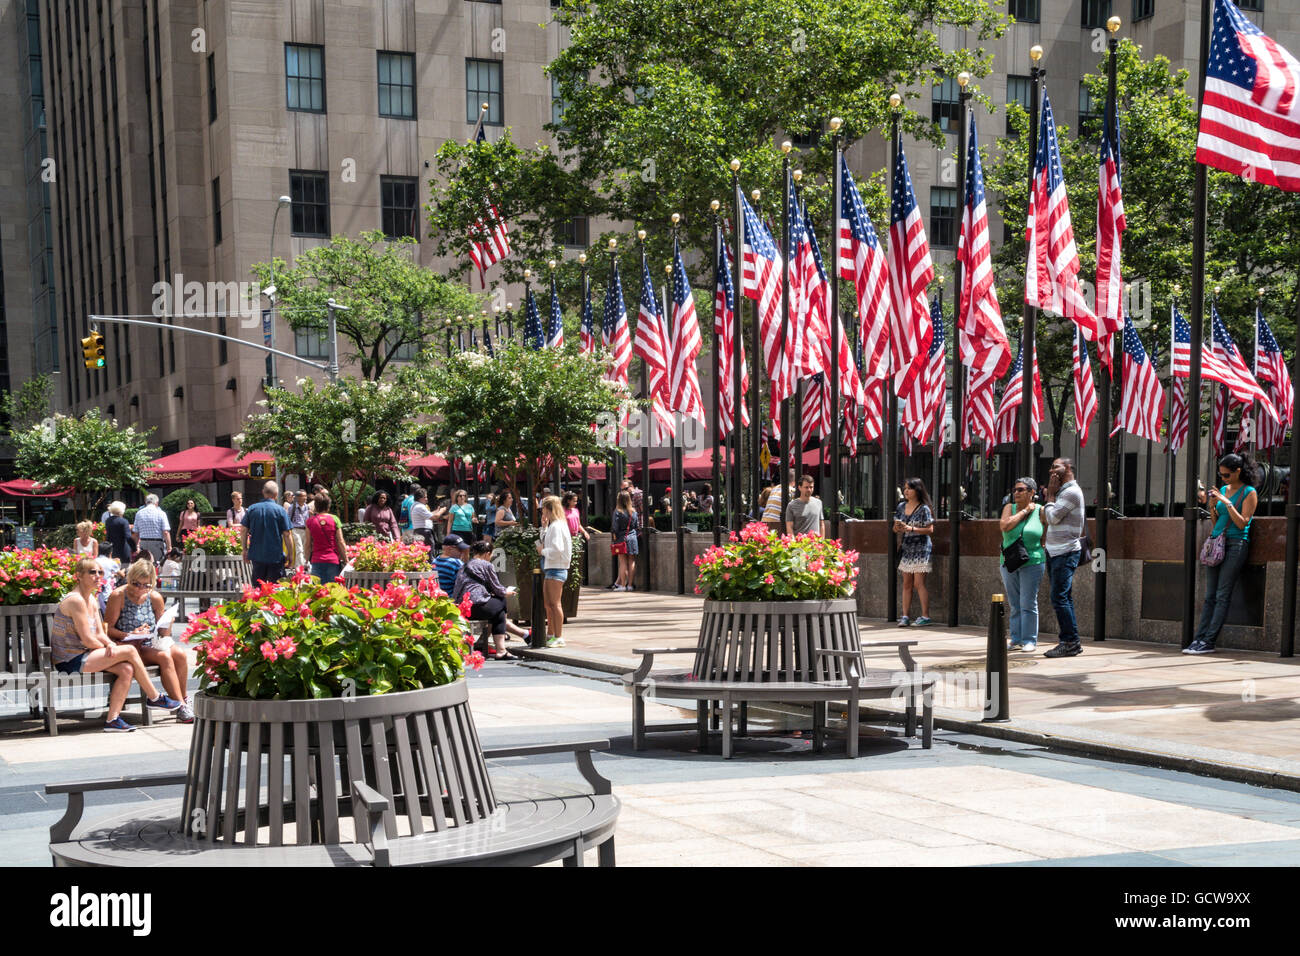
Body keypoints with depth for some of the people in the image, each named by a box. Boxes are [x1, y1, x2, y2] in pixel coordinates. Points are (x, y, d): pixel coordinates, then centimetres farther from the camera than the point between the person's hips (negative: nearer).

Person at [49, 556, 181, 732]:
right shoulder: (76, 600, -17)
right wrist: (107, 648, 0)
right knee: (129, 651, -12)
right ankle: (154, 697, 1)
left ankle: (113, 718, -11)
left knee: (127, 669, -10)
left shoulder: (91, 600, 14)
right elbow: (88, 640, -18)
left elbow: (100, 634, 12)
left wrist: (110, 645, -10)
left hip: (81, 656, 9)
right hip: (70, 662, -9)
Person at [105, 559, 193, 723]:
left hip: (149, 647, 5)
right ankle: (181, 708, -30)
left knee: (180, 654, -25)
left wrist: (167, 625, -9)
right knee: (164, 656, -30)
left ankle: (182, 701, -16)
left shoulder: (155, 598, 9)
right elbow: (107, 629, -7)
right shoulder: (118, 596, -5)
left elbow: (163, 631, 14)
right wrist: (130, 635, -20)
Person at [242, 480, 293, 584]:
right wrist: (290, 555, 0)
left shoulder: (251, 509, 1)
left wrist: (245, 549, 16)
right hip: (275, 556, -3)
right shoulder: (280, 510, -8)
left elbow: (244, 530, 5)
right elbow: (286, 535, -8)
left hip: (256, 555, 3)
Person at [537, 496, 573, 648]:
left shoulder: (557, 526, -16)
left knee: (554, 604, -7)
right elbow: (545, 542, 21)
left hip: (556, 568, -10)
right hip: (549, 568, 10)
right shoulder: (551, 525, 15)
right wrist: (544, 526, 14)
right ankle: (550, 635, 26)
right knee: (548, 604, 16)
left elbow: (557, 549, -24)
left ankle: (559, 638, -4)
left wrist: (542, 551, -10)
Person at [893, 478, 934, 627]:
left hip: (920, 549, -6)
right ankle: (905, 616, 8)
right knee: (906, 584, 6)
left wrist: (912, 529, -21)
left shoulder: (924, 509, -8)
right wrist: (897, 528, -8)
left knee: (918, 583, -8)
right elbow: (896, 528, 15)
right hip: (906, 549, 6)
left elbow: (930, 530, -11)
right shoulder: (901, 507, 10)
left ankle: (925, 616, -3)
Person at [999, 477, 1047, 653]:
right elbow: (1004, 526, -12)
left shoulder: (1040, 511, -1)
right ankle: (1016, 640, 14)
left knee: (1028, 604, -6)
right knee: (1014, 605, 8)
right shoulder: (1009, 508, 6)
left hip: (1032, 563, -3)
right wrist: (1025, 511, -8)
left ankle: (1030, 641, 0)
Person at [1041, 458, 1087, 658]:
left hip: (1065, 553, -10)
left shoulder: (1071, 492, -14)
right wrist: (1049, 492, 12)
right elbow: (1047, 517, 17)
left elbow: (1053, 517, -17)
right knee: (1064, 598, 10)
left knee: (1059, 598, -13)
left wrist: (1051, 494, -8)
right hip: (1055, 552, 10)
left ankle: (1070, 642, -11)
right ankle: (1069, 641, 13)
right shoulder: (1062, 491, 18)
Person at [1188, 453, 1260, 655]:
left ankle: (1208, 642, -10)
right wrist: (1211, 504, 4)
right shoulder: (1223, 489, 16)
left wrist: (1226, 501, -14)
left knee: (1222, 596, -8)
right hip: (1215, 543, 7)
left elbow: (1242, 523, -11)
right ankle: (1199, 639, 1)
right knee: (1210, 596, 4)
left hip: (1236, 544, -7)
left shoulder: (1249, 493, -3)